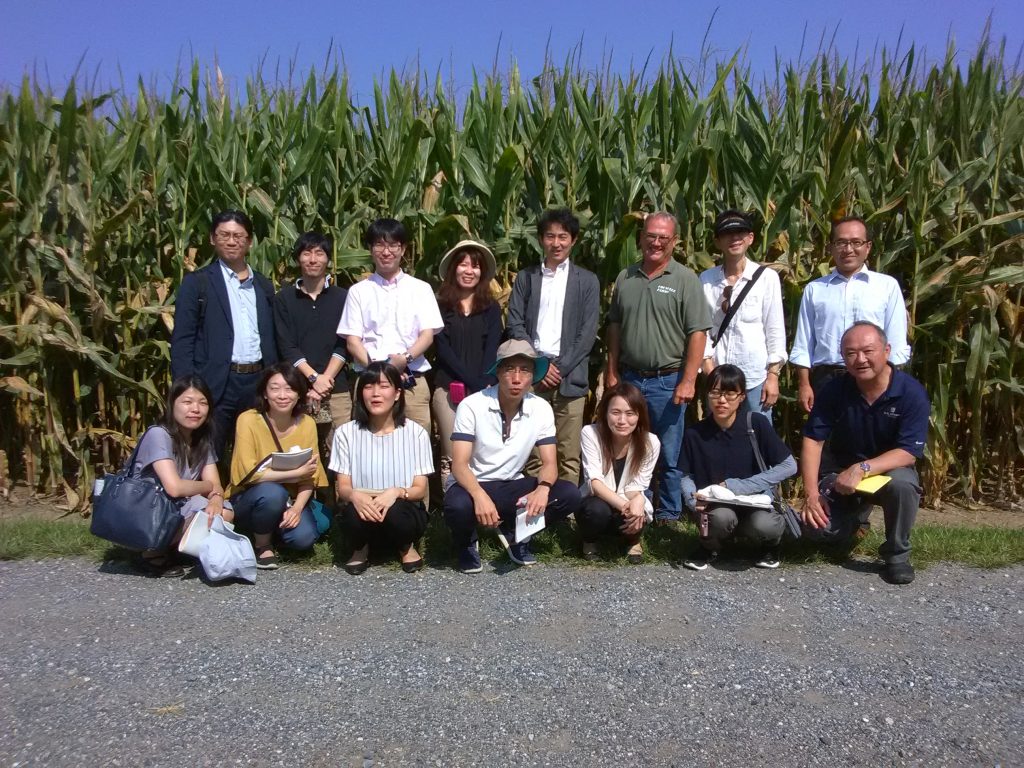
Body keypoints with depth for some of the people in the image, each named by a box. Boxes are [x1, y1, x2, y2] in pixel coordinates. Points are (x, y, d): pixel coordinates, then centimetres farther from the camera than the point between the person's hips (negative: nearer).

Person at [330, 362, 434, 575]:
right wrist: (355, 495, -28)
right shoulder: (346, 433, -4)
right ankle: (360, 548, 5)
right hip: (362, 508, 1)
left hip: (403, 510, 0)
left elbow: (420, 489, -6)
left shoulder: (416, 432, -7)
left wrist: (396, 492, -29)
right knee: (355, 514, -33)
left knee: (394, 511, -34)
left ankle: (406, 546, 4)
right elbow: (342, 487, -3)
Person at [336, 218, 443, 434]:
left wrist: (405, 358, -15)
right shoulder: (358, 291, 12)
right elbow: (352, 341, 6)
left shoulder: (420, 289, 12)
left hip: (412, 381, 0)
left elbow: (428, 334, 4)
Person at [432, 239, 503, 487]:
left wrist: (484, 384, -13)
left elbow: (492, 350, 3)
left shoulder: (491, 308, 13)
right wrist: (474, 382, -12)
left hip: (483, 389, 1)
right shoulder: (440, 305, 6)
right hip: (448, 388, -1)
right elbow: (442, 349, -3)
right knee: (451, 455, -2)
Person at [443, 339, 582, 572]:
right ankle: (467, 541, 0)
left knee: (569, 495, -19)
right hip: (472, 485, -3)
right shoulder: (472, 406, -17)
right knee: (458, 506, -38)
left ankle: (515, 532, 7)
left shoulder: (541, 409, -7)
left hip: (512, 486, 3)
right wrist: (480, 496, -42)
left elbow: (549, 463, -6)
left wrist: (542, 488, -31)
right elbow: (459, 465, -22)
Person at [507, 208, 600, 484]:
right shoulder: (525, 277, 12)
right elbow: (515, 325, 5)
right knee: (531, 453, 2)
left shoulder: (587, 281, 9)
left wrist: (560, 368, -7)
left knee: (568, 456, 0)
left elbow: (588, 332, 2)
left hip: (569, 377, -1)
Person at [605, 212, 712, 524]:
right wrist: (612, 371, 9)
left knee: (669, 456, 5)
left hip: (668, 381, -4)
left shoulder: (685, 279, -5)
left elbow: (698, 334, -10)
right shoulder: (625, 278, 8)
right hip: (629, 379, 4)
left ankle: (668, 515, 20)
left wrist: (688, 381, -15)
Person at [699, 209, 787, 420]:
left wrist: (773, 375, -4)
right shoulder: (706, 279, 3)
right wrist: (709, 369, -4)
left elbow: (775, 329, -1)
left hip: (756, 377, -2)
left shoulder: (766, 277, -2)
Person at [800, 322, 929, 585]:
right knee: (820, 527, -21)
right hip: (841, 471, 2)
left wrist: (862, 469, -37)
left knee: (902, 483, -37)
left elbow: (909, 452, -23)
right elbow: (813, 440, -11)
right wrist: (811, 493, -22)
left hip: (889, 470, -2)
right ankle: (858, 512, 19)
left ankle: (897, 554, -9)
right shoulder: (835, 390, -12)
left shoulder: (912, 393, -18)